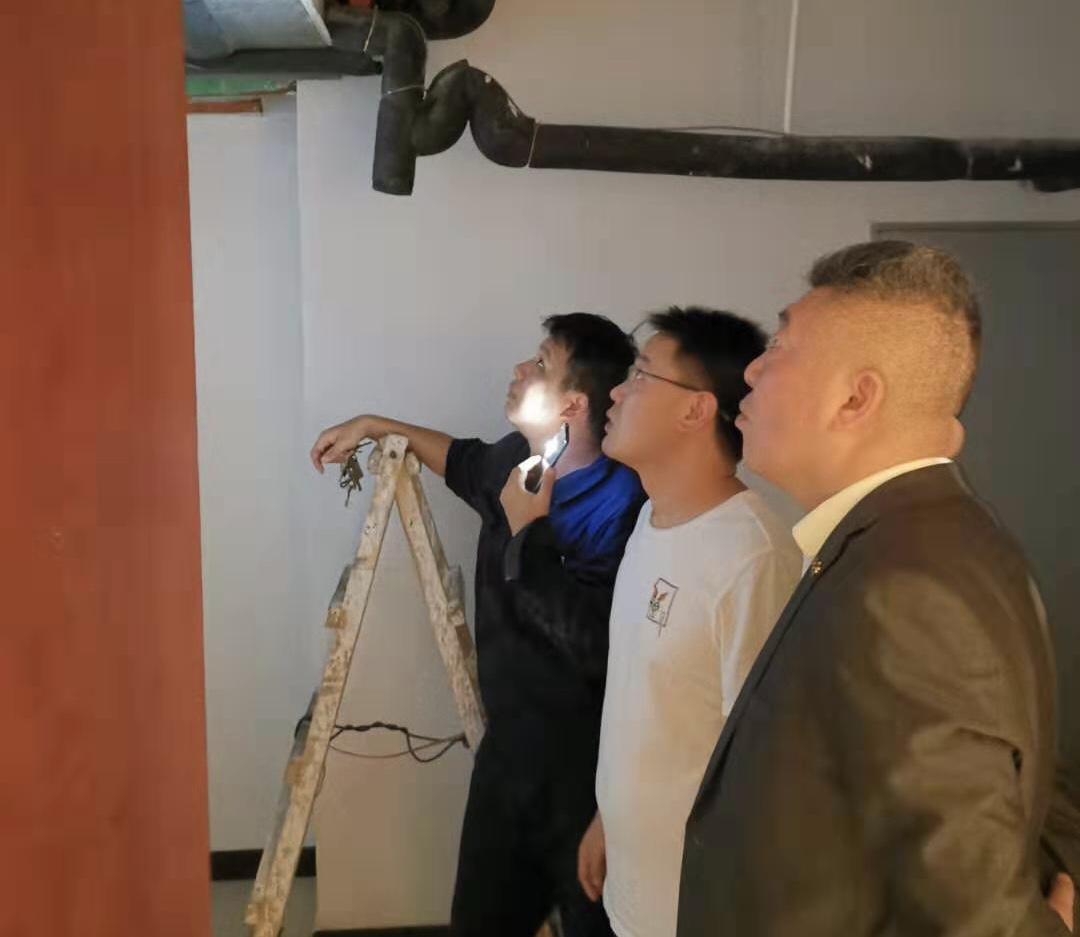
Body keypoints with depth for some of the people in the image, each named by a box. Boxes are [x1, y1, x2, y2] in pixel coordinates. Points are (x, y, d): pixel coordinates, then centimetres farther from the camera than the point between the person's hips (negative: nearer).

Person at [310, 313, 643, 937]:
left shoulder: (624, 504, -24)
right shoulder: (515, 461, 2)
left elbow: (596, 645, -35)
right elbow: (466, 461, 28)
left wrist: (527, 529, -25)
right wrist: (377, 427, 28)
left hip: (584, 775, -7)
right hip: (507, 751, 8)